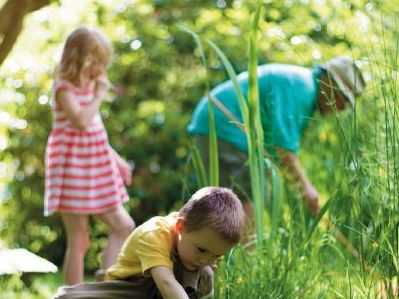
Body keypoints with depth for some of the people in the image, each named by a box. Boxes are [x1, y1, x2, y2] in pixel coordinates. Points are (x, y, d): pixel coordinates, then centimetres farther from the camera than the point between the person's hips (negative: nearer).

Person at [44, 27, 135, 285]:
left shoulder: (90, 87, 13)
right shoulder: (64, 89, -13)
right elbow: (81, 122, -30)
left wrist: (115, 159, 22)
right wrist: (99, 95, -18)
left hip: (96, 171, 9)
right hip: (73, 171, -8)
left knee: (124, 226, 4)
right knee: (79, 240, -4)